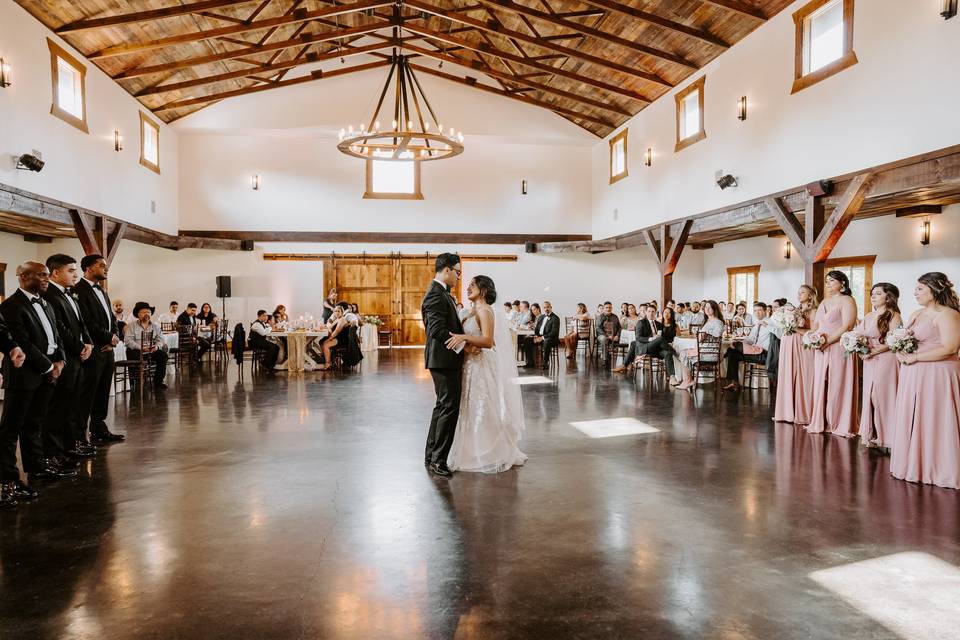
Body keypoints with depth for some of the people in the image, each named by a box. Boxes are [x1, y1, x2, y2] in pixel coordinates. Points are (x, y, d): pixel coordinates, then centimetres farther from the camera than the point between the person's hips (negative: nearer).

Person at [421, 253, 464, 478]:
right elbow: (438, 330, -25)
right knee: (449, 407, -5)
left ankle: (431, 454, 27)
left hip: (446, 359, 11)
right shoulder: (435, 295, -17)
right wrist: (463, 346, -19)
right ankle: (438, 459, 3)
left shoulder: (442, 293, 14)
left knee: (443, 406, 17)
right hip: (444, 360, -11)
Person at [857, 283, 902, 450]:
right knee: (869, 396, 7)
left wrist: (873, 351, -17)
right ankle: (873, 435, 16)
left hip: (886, 360, -7)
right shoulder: (868, 316, 13)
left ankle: (886, 437, 6)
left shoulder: (893, 316, -7)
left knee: (882, 396, -5)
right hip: (870, 361, 7)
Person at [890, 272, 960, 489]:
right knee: (911, 420, 8)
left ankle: (939, 470, 8)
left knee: (934, 421, -3)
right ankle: (914, 464, 16)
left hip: (937, 375, -8)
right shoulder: (916, 314, 16)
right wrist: (901, 353, -3)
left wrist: (914, 357, -16)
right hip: (913, 375, 8)